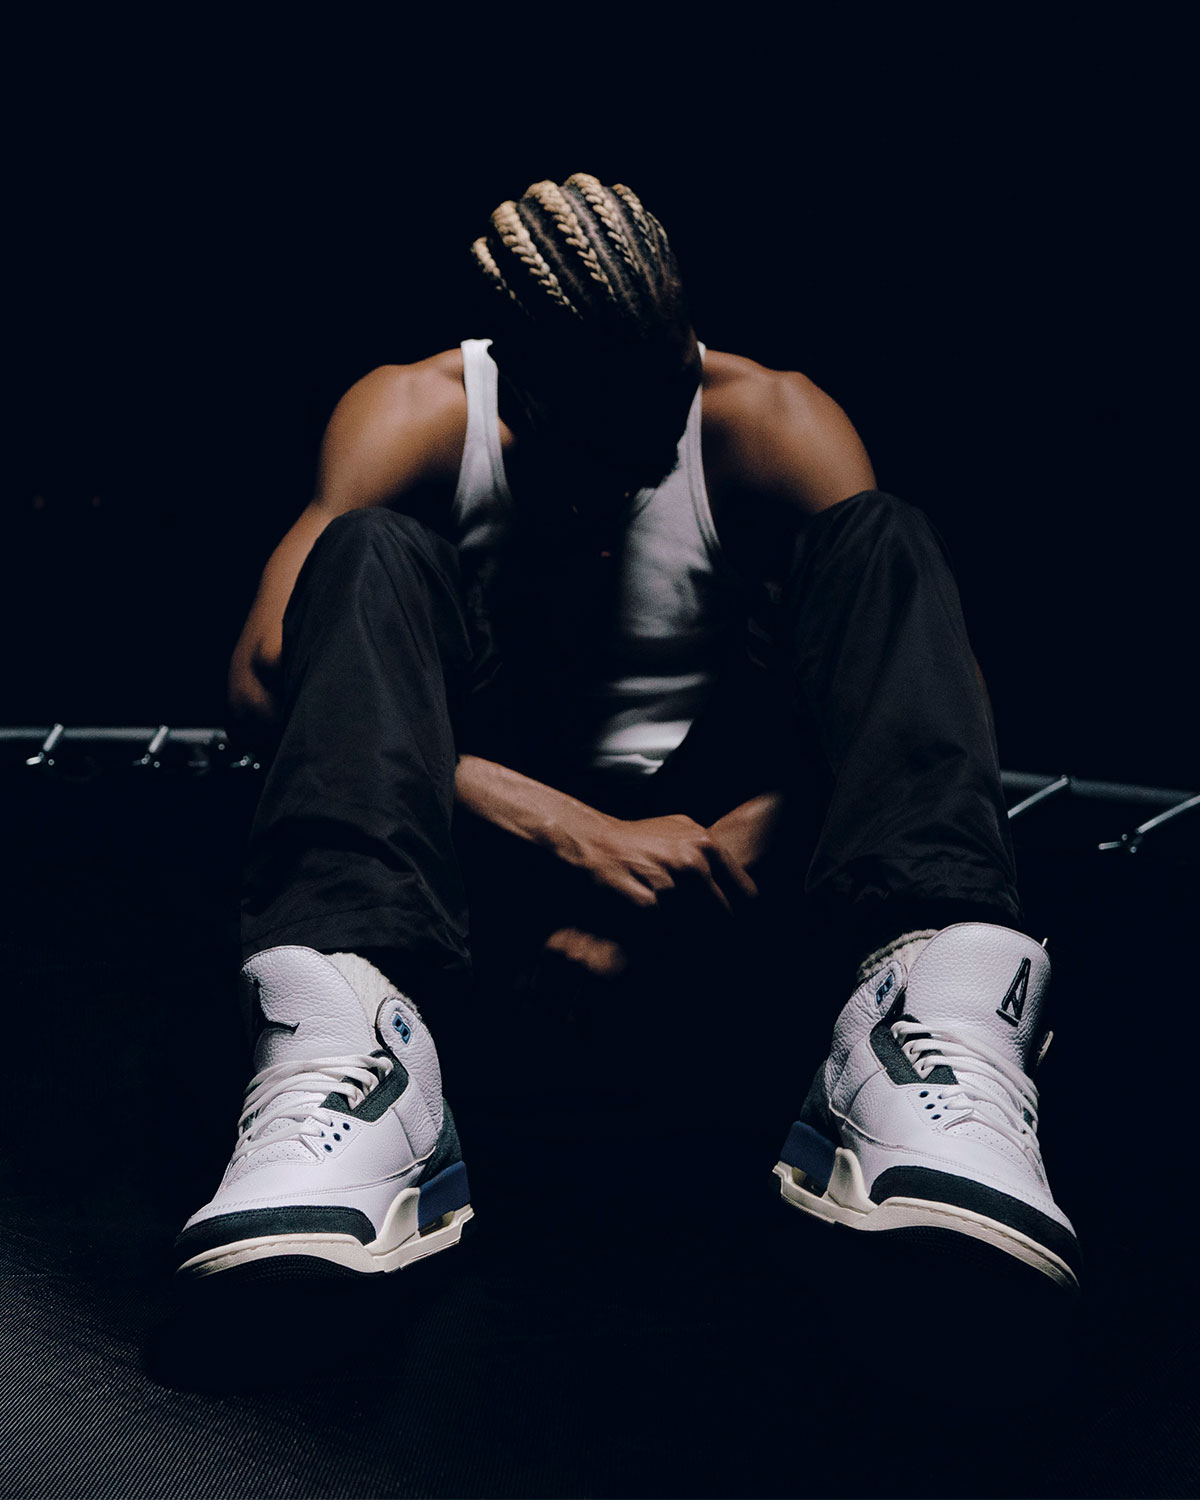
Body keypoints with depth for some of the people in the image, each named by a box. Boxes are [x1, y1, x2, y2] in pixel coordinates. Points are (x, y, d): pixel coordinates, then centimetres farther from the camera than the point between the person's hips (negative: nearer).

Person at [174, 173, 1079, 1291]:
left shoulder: (774, 425, -4)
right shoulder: (416, 416, -7)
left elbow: (911, 673, -13)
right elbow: (264, 677, -20)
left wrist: (696, 863, -27)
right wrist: (575, 833, -29)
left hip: (682, 829, 1)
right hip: (470, 825, -1)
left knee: (882, 541, -18)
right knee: (372, 555, -24)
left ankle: (940, 1023, -45)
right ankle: (340, 1050, -50)